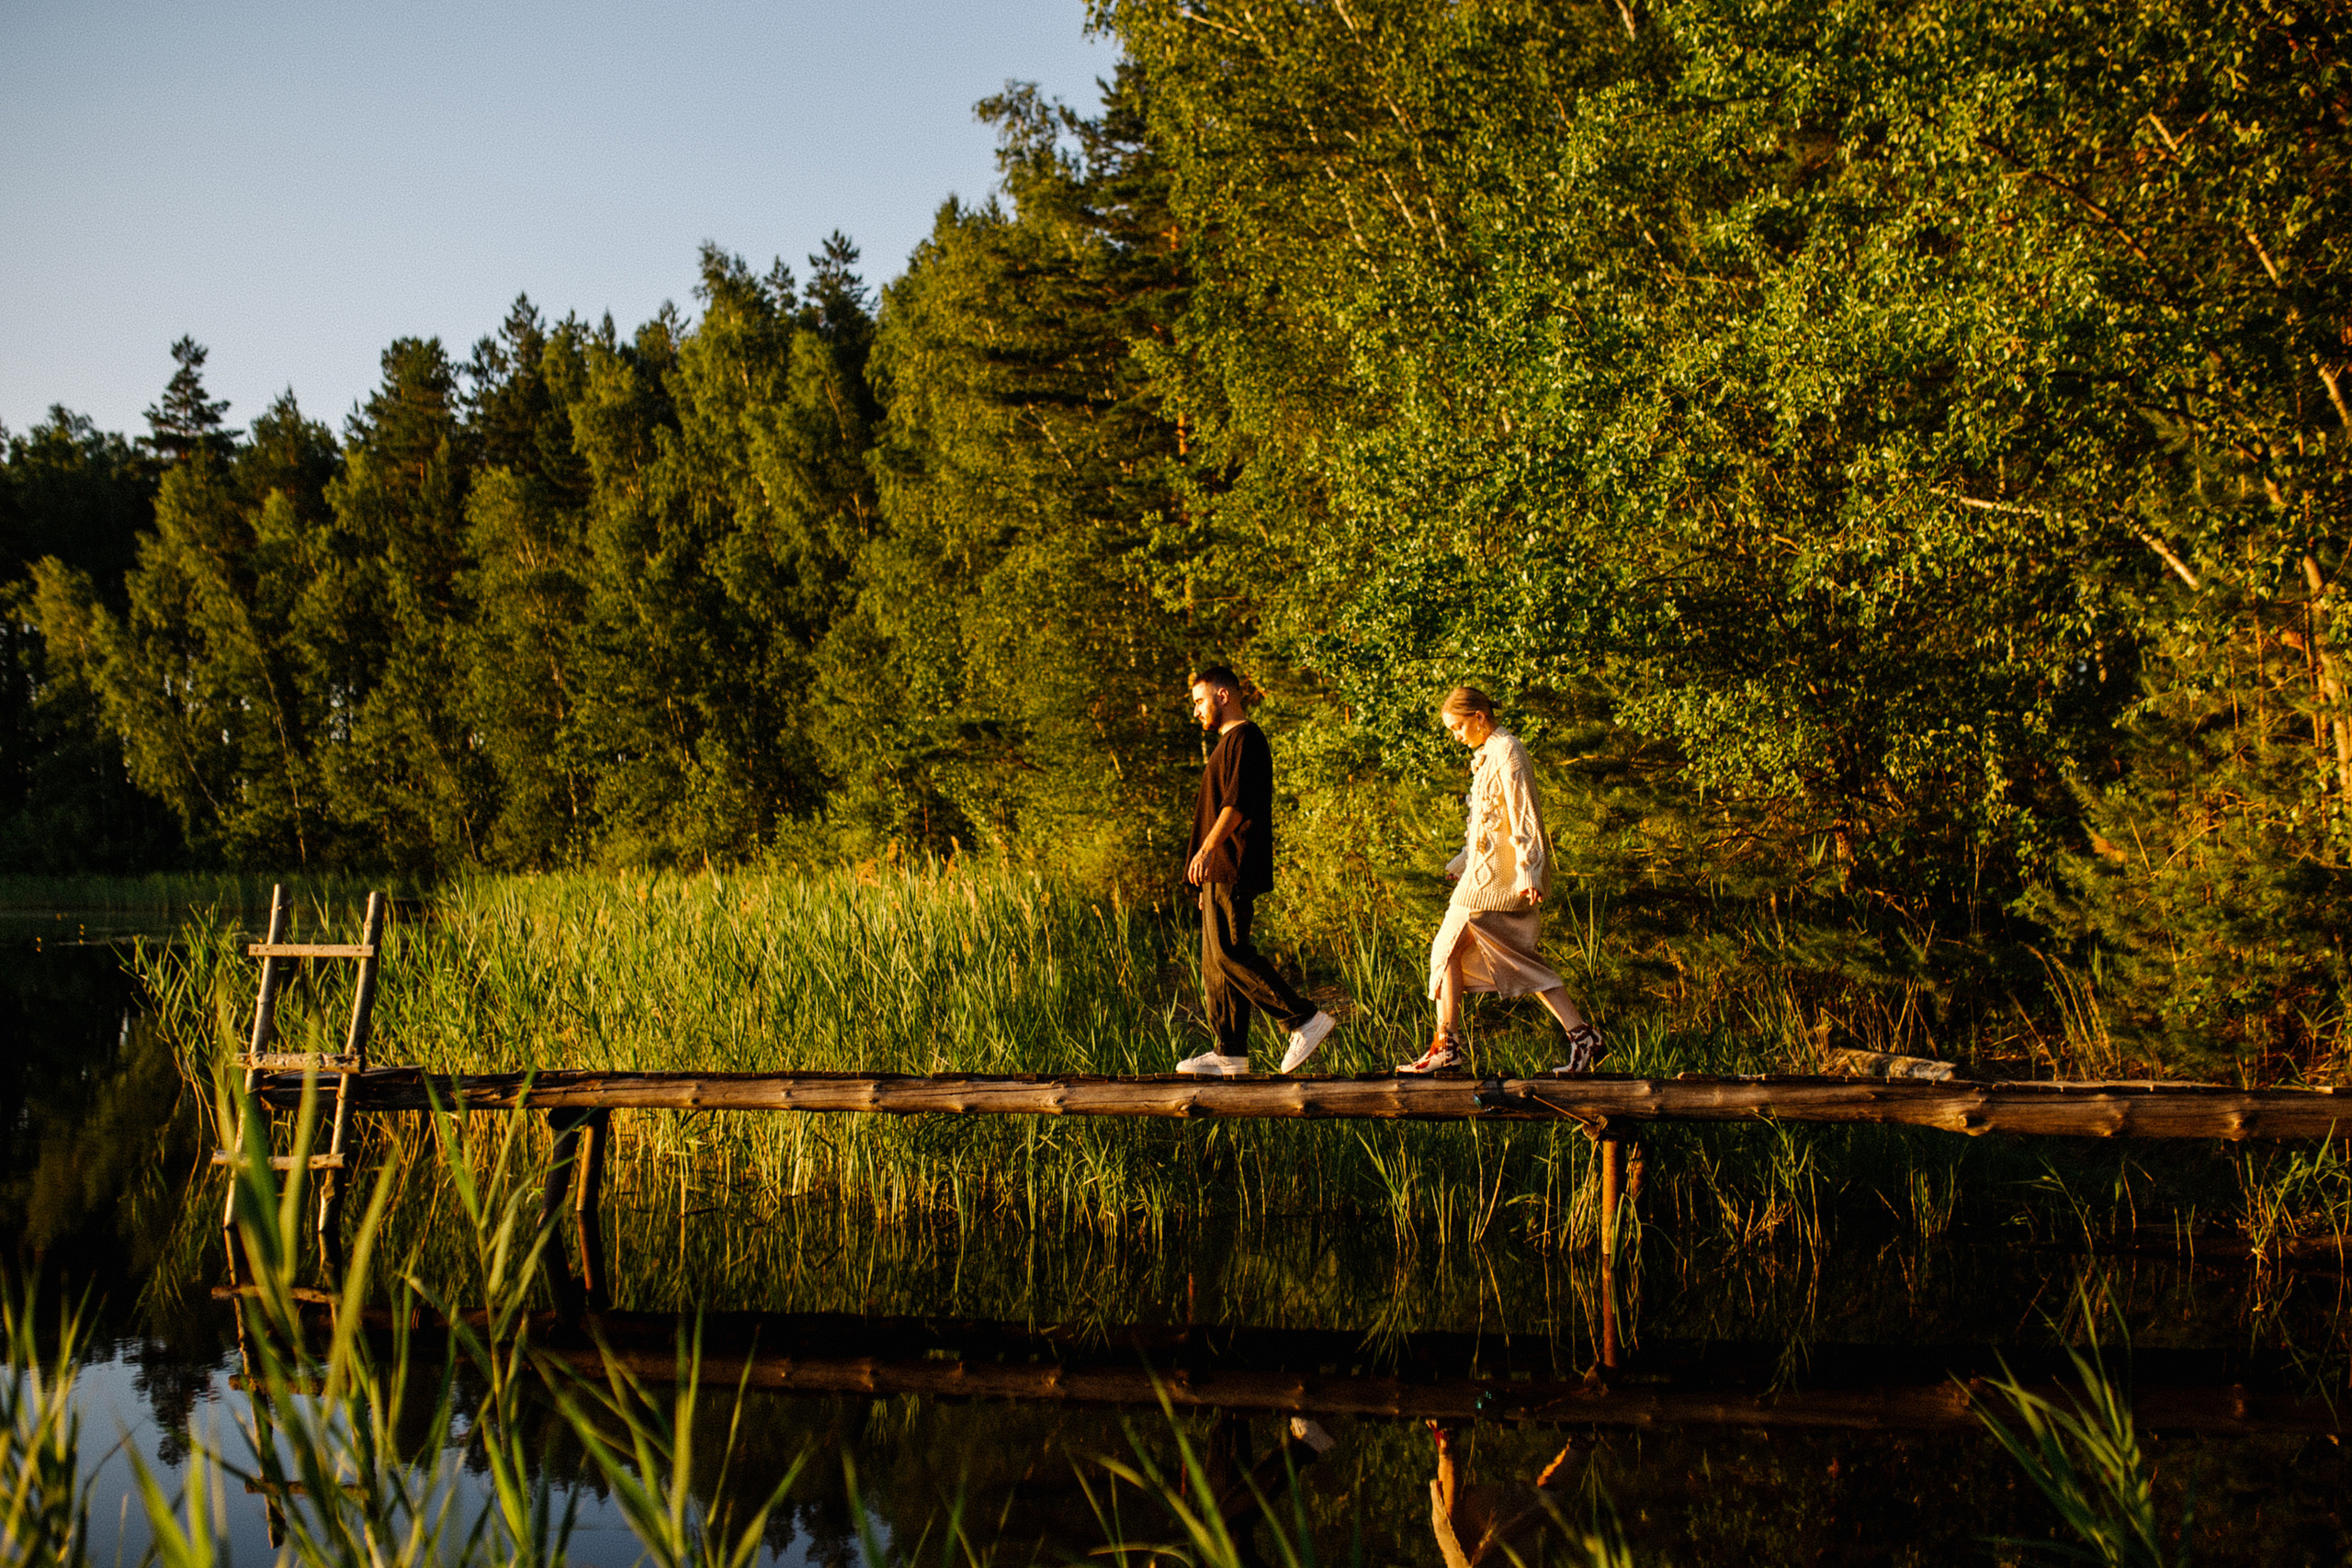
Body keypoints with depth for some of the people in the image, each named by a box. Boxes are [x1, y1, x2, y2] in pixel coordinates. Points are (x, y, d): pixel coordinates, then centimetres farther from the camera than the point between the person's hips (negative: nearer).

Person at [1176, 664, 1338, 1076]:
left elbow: (1238, 801, -21)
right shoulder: (1230, 741, 23)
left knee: (1229, 954, -15)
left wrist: (1207, 848, -29)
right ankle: (1229, 1054, 9)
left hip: (1233, 870, -11)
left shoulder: (1245, 738, -9)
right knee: (1216, 962, 8)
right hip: (1221, 871, 11)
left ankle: (1305, 1020, -13)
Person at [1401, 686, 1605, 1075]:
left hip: (1497, 875, -10)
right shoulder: (1490, 753, 16)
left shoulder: (1506, 754, -13)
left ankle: (1446, 1044, 3)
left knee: (1448, 950, -2)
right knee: (1519, 961, 8)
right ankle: (1582, 1035, 4)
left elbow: (1524, 818, -20)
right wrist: (1463, 862, 30)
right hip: (1487, 866, 10)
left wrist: (1528, 874, -25)